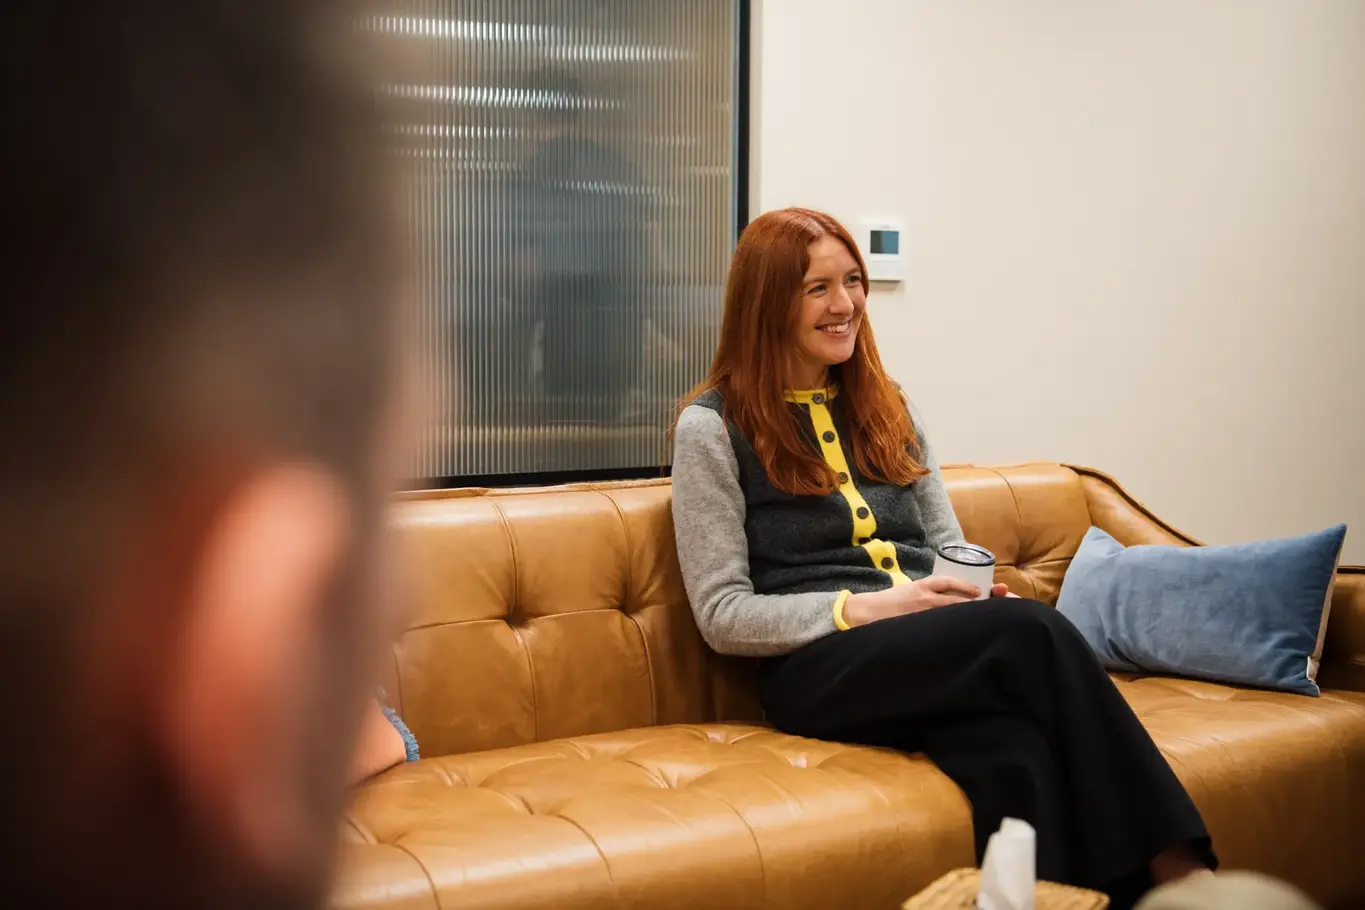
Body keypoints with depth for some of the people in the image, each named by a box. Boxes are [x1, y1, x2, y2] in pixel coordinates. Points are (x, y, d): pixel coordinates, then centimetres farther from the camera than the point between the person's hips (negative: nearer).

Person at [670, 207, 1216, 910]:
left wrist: (976, 590, -3)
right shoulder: (712, 427, 3)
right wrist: (869, 608, -15)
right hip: (817, 666, -4)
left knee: (1008, 742, -34)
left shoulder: (887, 408, 21)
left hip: (932, 652, 5)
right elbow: (723, 616, -2)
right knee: (1033, 631, -31)